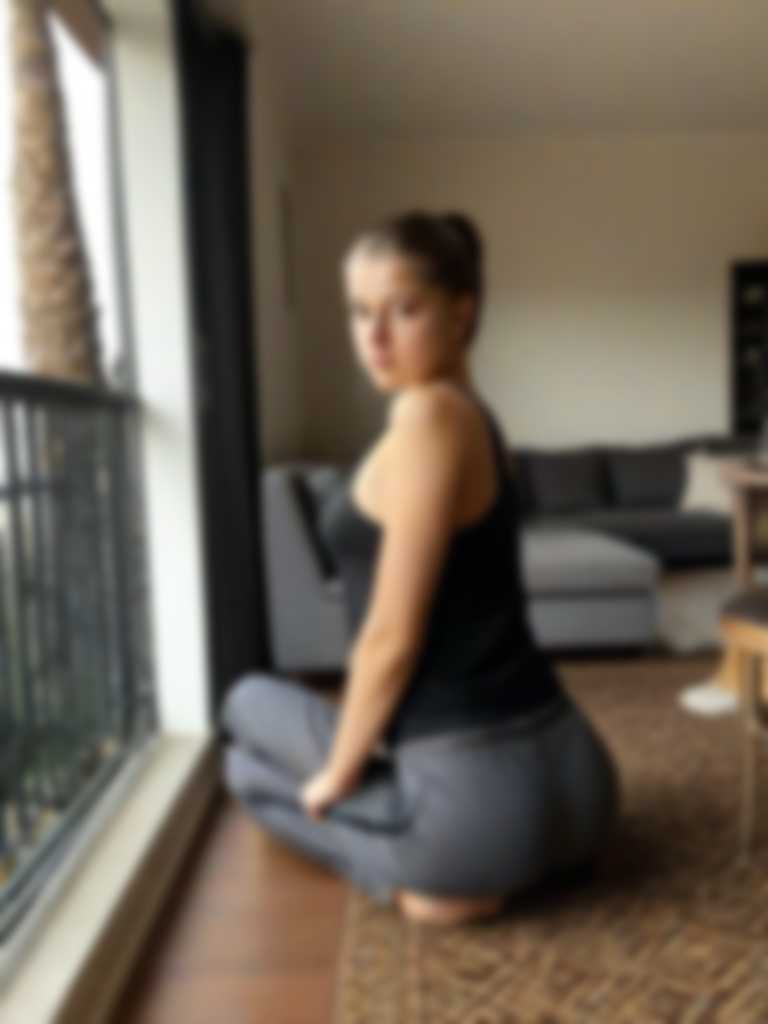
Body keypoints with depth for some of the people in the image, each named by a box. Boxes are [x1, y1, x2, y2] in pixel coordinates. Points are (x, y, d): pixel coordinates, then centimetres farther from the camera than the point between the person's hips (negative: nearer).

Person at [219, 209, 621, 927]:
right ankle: (457, 867, 15)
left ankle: (420, 880, 4)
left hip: (480, 796, -9)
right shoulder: (474, 415, 11)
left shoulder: (429, 414, -18)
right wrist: (364, 746, 24)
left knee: (250, 703, 16)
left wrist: (337, 772, -1)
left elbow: (392, 637, -17)